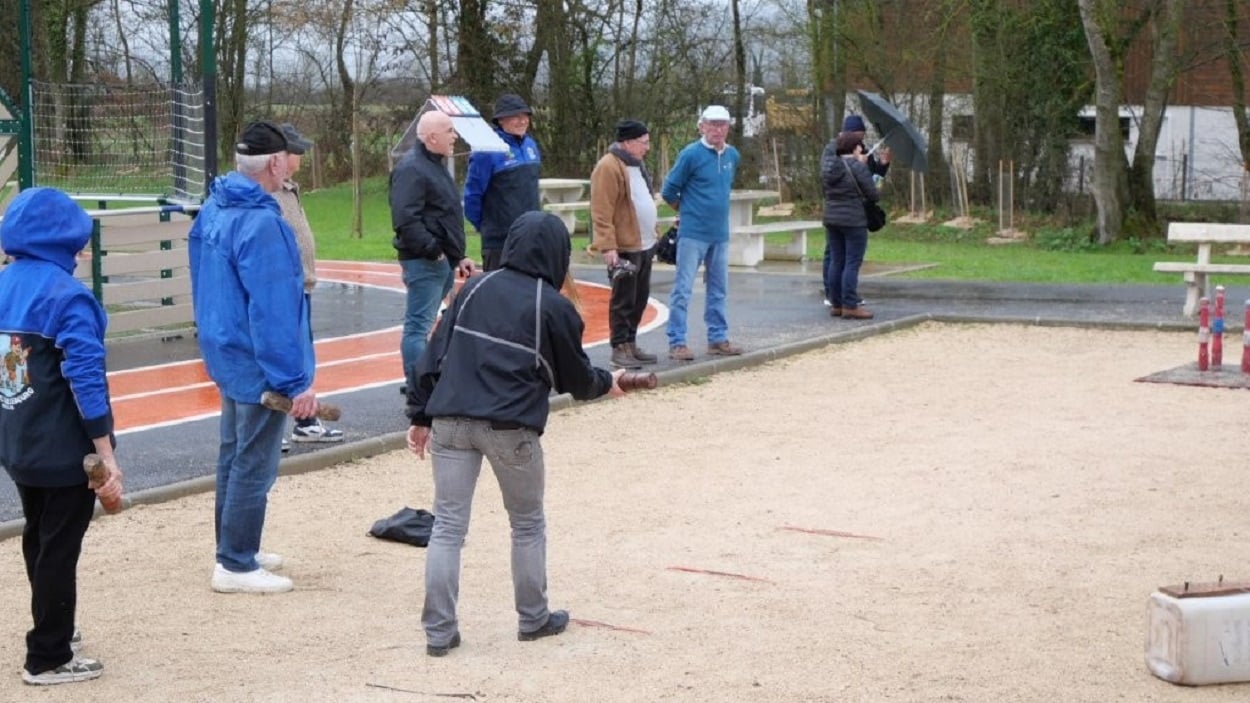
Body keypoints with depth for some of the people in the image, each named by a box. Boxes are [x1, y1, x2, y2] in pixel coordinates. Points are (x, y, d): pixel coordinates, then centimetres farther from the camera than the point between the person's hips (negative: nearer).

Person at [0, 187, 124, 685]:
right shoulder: (66, 295, -19)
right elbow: (85, 377, -24)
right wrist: (107, 456, -23)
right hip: (64, 451, -7)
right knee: (59, 550, 4)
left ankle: (52, 631, 39)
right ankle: (48, 659, 12)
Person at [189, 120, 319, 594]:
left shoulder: (212, 210, 4)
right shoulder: (261, 225, -25)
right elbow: (274, 313, -25)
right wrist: (297, 381, -21)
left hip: (226, 356, 10)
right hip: (260, 367, -10)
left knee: (234, 455, 19)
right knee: (254, 466, 0)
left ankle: (235, 549, 31)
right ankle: (235, 565, 7)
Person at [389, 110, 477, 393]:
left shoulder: (434, 166, 19)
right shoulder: (411, 169, -14)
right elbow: (405, 220, -24)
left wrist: (457, 256, 22)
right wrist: (433, 250, -22)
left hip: (442, 261, 10)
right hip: (424, 262, -10)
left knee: (422, 325, 14)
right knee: (419, 327, -8)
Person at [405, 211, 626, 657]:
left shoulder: (475, 289, 11)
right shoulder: (553, 308, 0)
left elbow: (435, 355, 8)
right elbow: (577, 378, 10)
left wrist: (421, 415, 13)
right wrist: (607, 383, 31)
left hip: (451, 420, 3)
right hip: (511, 428, -3)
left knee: (447, 526, 5)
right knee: (528, 526, 17)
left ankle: (439, 631, 3)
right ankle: (533, 619, 26)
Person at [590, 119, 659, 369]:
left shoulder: (636, 164, 16)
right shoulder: (609, 167, -15)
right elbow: (601, 212, -19)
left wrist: (653, 234, 21)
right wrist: (607, 246, -23)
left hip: (644, 245, 9)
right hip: (624, 247, -9)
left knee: (640, 298, 13)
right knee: (623, 300, -3)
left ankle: (631, 344, 22)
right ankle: (620, 348, 3)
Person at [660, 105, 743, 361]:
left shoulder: (732, 155, 7)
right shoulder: (691, 154, -11)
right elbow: (669, 191, -5)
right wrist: (686, 210, 7)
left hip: (720, 234, 6)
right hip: (692, 233, -6)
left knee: (719, 289, 12)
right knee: (683, 289, -4)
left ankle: (718, 338, 21)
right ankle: (677, 342, -2)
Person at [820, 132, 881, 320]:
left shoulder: (828, 165, 4)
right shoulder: (858, 168, -13)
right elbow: (873, 195, -9)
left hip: (831, 219, 7)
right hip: (854, 221, -7)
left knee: (836, 262, 11)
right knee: (852, 264, -5)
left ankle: (836, 304, 14)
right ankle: (850, 306, -7)